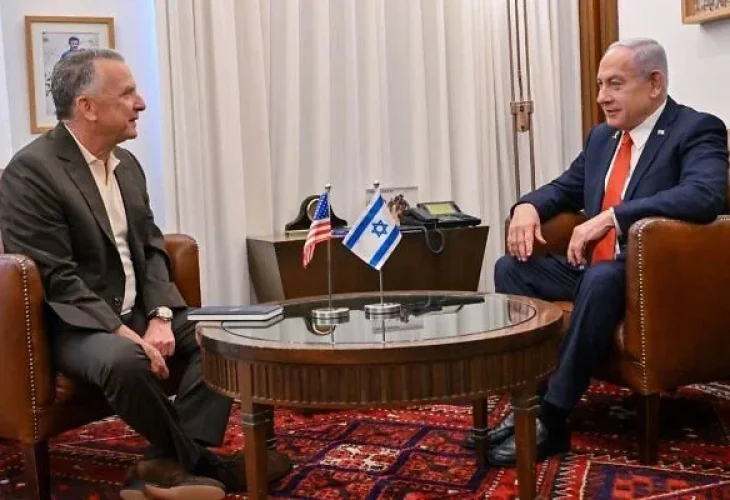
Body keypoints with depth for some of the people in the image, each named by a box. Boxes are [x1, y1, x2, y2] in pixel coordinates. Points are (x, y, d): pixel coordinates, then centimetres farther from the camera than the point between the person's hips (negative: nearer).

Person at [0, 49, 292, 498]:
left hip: (139, 311, 8)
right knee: (125, 360, -36)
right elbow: (54, 278, -19)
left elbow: (152, 249, 8)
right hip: (74, 324, -7)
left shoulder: (128, 163, 9)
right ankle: (199, 461, -13)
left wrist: (159, 317, -8)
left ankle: (168, 464, -15)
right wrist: (121, 333, -25)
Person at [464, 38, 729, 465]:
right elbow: (566, 187, 21)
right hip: (592, 266, 8)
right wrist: (528, 205, -3)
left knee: (601, 278, -37)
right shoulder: (602, 137, 14)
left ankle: (552, 416, -28)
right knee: (511, 268, -8)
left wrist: (611, 216, -33)